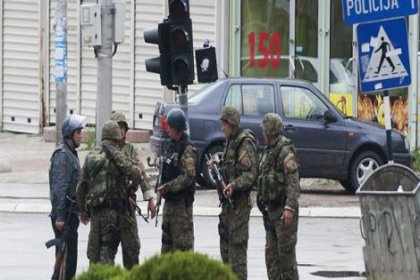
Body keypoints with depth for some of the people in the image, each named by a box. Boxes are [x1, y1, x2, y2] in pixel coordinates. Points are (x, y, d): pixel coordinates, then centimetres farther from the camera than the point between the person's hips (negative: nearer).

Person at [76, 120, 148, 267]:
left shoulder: (91, 156, 11)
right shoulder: (116, 155, -8)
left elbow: (82, 185, 15)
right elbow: (136, 174, -19)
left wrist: (83, 209, 24)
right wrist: (132, 186, 3)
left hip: (95, 210, 5)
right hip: (114, 210, -5)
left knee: (94, 250, 14)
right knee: (108, 250, -6)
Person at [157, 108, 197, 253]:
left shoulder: (187, 149, -15)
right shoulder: (172, 145, 13)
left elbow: (187, 177, -22)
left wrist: (166, 187, -20)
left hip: (182, 202, -9)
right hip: (170, 200, 9)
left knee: (182, 241, -6)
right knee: (167, 237, 16)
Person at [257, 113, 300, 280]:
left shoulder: (285, 151, -15)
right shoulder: (269, 150, 15)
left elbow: (293, 181, -22)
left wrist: (290, 208, -29)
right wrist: (263, 203, 20)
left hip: (283, 210, -9)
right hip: (271, 209, 9)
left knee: (286, 251, -7)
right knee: (271, 252, 11)